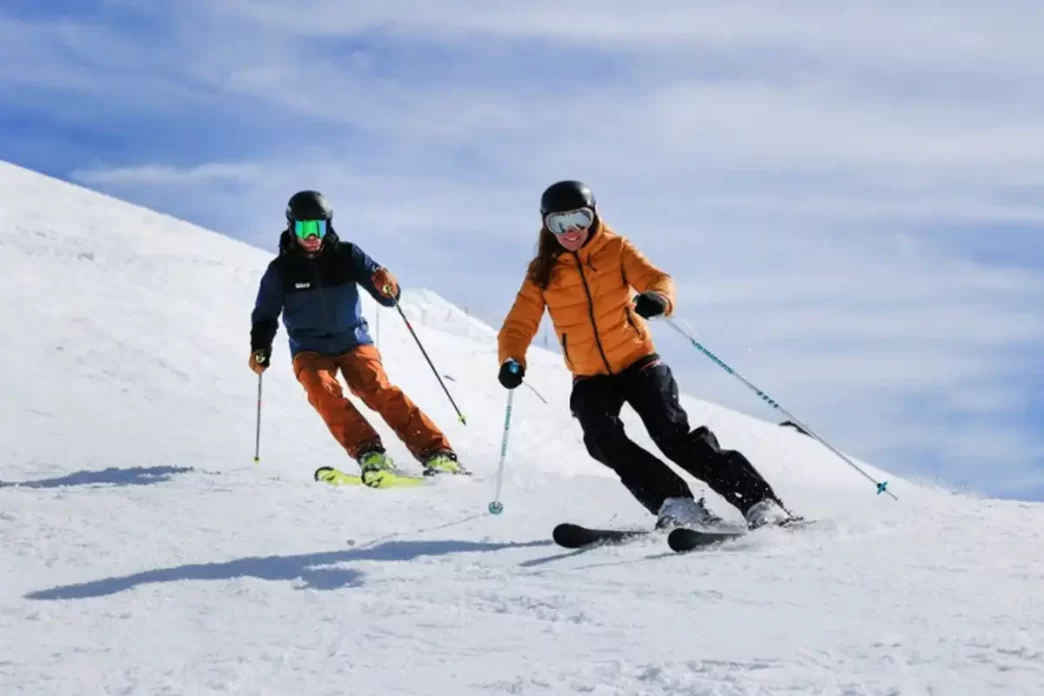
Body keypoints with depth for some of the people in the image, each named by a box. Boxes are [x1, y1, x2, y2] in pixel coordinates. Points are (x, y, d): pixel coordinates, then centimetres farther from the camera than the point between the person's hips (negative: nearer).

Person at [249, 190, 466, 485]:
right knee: (324, 392, -30)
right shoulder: (281, 270, -3)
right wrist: (260, 349, -4)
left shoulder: (346, 255, -4)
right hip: (310, 350, 0)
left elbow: (388, 296, -2)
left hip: (353, 341, 0)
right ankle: (368, 453, -37)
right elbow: (265, 314, 11)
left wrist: (388, 287, -25)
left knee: (380, 390, -22)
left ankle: (435, 452, -26)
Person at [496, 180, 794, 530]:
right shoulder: (542, 273, 0)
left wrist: (658, 298, -42)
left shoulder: (615, 249, -3)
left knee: (675, 437, -16)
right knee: (604, 441, -25)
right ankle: (676, 505, -22)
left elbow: (656, 279, -16)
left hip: (637, 362, -2)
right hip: (591, 378, 2)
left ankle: (759, 502, -12)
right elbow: (519, 324, -3)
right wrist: (512, 361, -25)